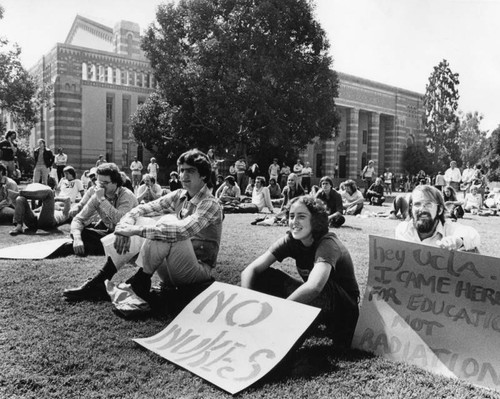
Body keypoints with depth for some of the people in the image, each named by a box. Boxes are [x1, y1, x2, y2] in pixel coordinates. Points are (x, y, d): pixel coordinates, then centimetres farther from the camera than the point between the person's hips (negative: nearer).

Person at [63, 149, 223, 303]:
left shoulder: (210, 205, -17)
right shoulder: (179, 196, 5)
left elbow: (182, 231, -34)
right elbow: (141, 209, 0)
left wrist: (135, 230, -33)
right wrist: (125, 227, -22)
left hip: (198, 271, -7)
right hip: (173, 270, 7)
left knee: (167, 222, -29)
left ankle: (137, 286, -19)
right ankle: (98, 284, -9)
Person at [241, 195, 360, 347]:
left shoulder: (328, 244, -27)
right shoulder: (291, 240, -10)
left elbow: (314, 287, -46)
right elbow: (250, 270, -16)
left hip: (344, 310, -5)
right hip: (313, 301, 5)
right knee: (263, 276, -11)